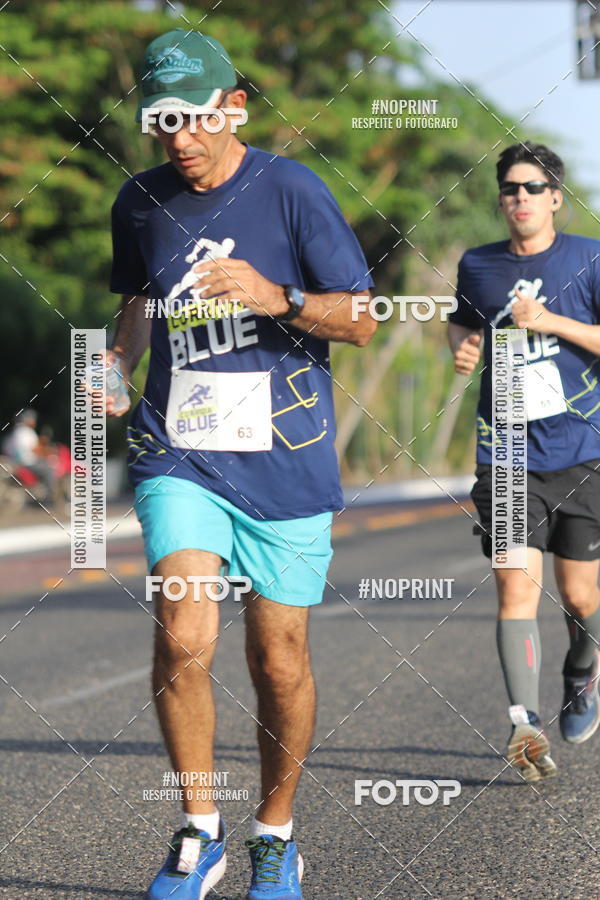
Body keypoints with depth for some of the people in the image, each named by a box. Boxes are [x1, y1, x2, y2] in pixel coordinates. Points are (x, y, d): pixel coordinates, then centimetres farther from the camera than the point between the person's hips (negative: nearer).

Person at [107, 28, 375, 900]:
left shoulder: (291, 190, -6)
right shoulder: (140, 201, 5)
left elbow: (361, 320, -5)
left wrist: (275, 297, -22)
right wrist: (117, 361, 3)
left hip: (286, 460, -1)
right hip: (179, 453, 2)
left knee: (280, 658, 6)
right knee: (183, 637, -17)